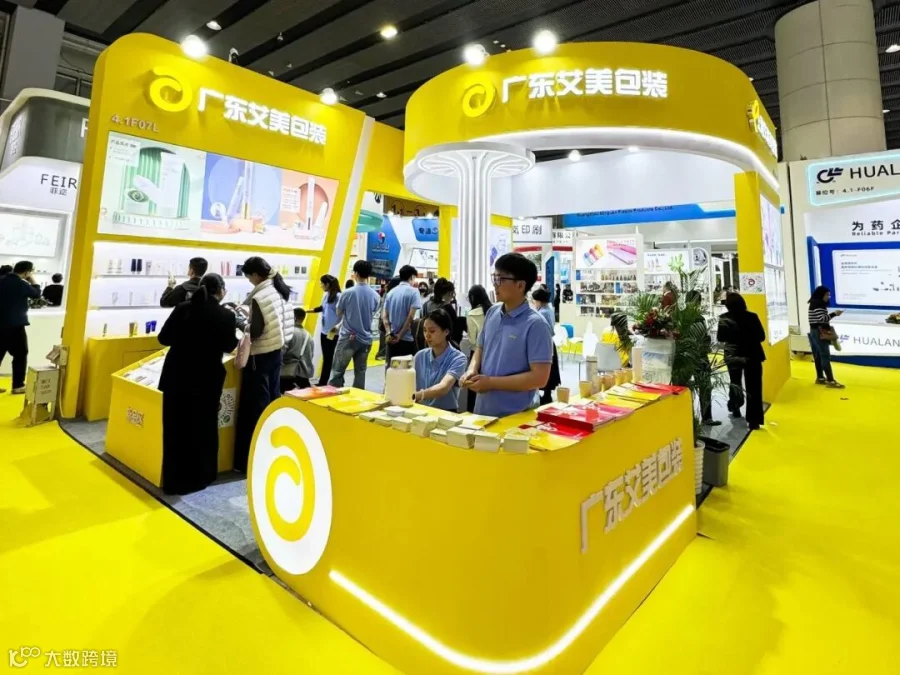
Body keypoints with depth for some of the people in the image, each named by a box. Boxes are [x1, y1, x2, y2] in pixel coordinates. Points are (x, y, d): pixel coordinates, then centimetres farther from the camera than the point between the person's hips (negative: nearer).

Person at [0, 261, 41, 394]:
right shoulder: (21, 284, -14)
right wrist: (32, 280, 7)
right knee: (20, 355, 4)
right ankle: (18, 386, 7)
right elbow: (37, 294, 0)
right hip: (15, 326, -7)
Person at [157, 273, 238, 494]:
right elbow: (228, 346, 0)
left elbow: (164, 338, 2)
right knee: (203, 428, 12)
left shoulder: (183, 309, -3)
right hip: (207, 380, -3)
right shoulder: (226, 315, -11)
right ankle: (198, 478, 23)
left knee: (176, 428, 13)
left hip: (177, 377, 3)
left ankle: (174, 480, 24)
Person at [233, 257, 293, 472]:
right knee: (273, 400, 16)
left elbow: (255, 332, -18)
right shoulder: (279, 291, 6)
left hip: (260, 355, -8)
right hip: (276, 351, 8)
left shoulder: (258, 297, -19)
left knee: (256, 405, -1)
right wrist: (247, 314, 12)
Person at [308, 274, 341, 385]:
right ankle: (322, 382, 21)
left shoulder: (338, 296, -14)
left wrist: (337, 326, -28)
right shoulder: (327, 295, 9)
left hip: (333, 333, -7)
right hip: (324, 331, 7)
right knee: (326, 358, 13)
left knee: (332, 359, 0)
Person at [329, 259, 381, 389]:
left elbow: (339, 314, 3)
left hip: (348, 337, -4)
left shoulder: (348, 293, -11)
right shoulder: (375, 295, -1)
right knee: (360, 372, 11)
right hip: (366, 338, 4)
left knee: (338, 372, 4)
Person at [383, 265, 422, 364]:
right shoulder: (413, 292, -7)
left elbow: (384, 316, 4)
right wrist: (400, 335, -10)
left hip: (391, 339, 6)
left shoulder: (391, 292, 10)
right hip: (406, 339, -5)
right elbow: (411, 317, -15)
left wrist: (389, 333, -4)